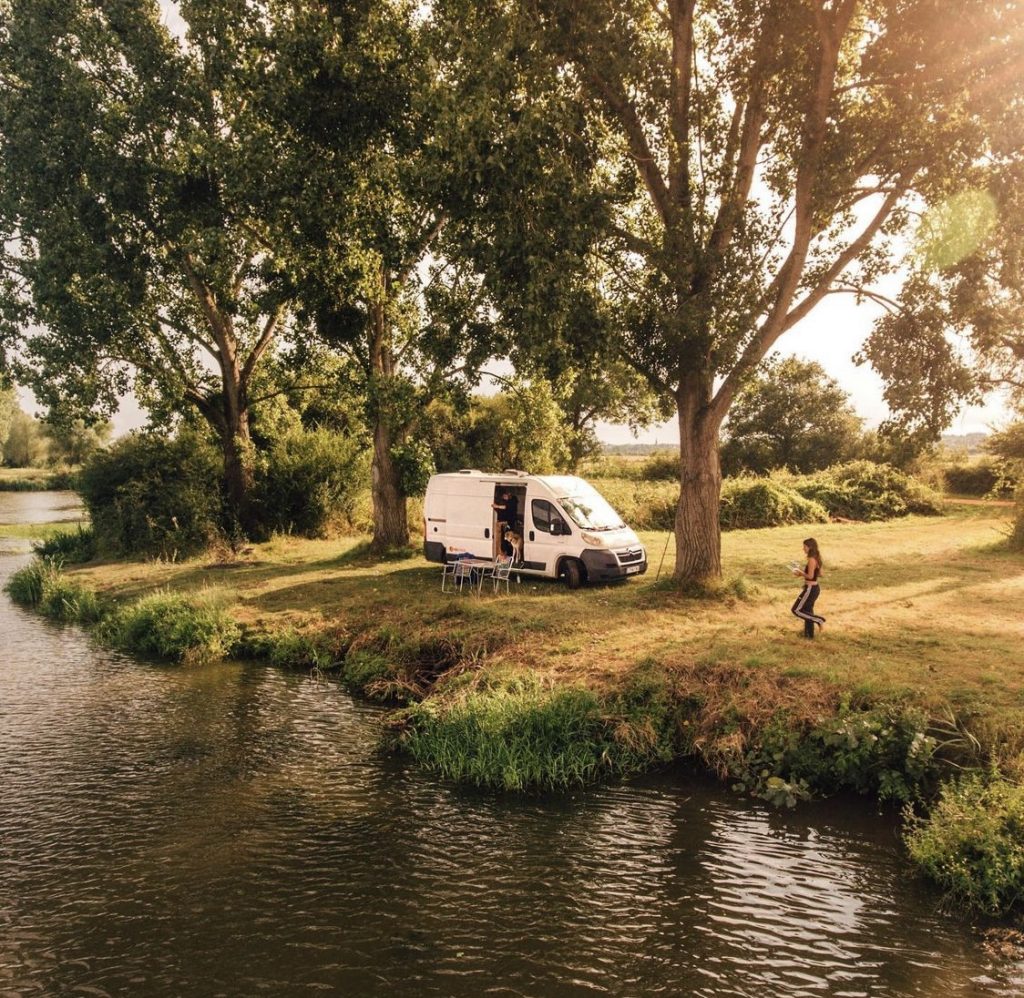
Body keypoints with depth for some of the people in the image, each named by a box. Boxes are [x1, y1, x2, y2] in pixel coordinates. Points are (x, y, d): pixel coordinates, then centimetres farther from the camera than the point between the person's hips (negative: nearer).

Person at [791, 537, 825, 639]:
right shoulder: (816, 558, 9)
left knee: (796, 610, -2)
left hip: (810, 589, -10)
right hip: (815, 587, 10)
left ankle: (819, 619, -1)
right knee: (807, 611, 18)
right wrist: (801, 573, 8)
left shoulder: (812, 560, -20)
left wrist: (800, 571, -7)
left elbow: (810, 576, -22)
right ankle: (809, 635, 26)